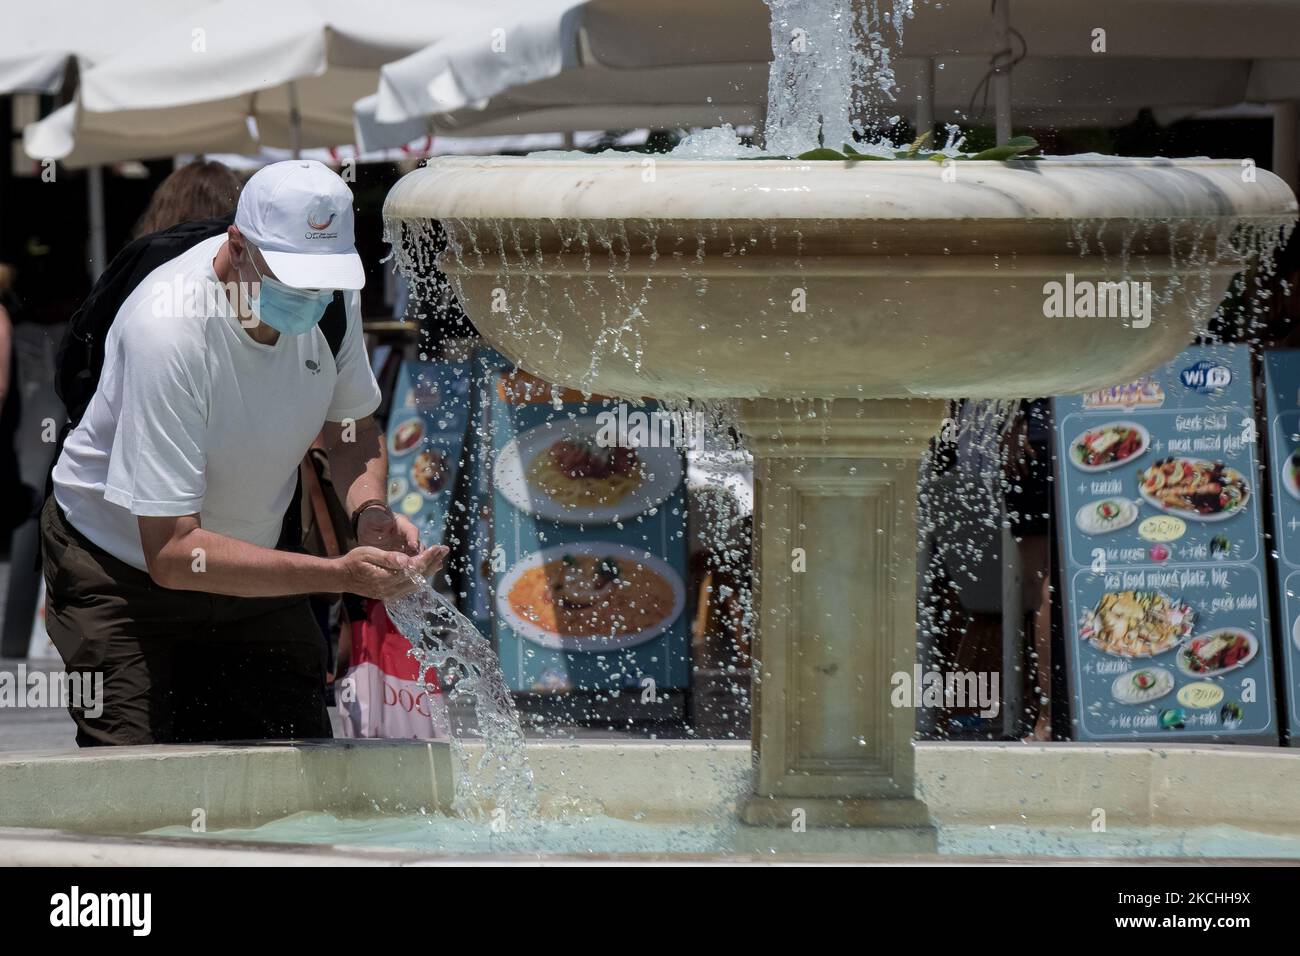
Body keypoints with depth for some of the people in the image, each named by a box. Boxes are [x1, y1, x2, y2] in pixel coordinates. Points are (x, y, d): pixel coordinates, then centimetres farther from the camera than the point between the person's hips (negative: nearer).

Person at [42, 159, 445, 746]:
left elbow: (352, 430, 6)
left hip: (250, 561, 6)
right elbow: (171, 553, -35)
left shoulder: (332, 294, -14)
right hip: (122, 567, -6)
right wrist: (340, 575, -42)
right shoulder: (168, 330, -34)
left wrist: (370, 512, -18)